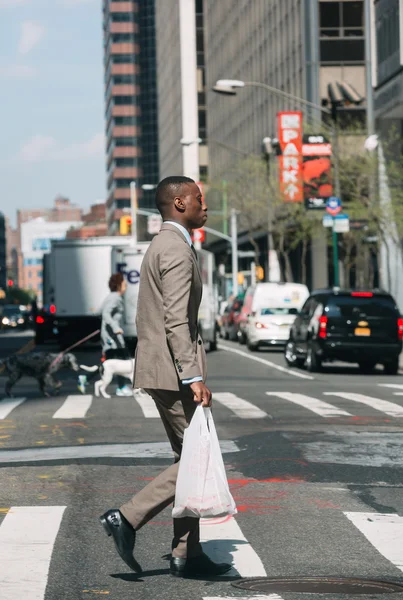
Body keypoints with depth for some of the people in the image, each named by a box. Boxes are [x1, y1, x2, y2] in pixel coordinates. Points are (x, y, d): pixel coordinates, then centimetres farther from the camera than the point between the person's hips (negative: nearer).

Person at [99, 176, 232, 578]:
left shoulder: (161, 246, 19)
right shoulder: (177, 250, -13)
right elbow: (175, 321, -23)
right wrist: (193, 376, -27)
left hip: (161, 370, 10)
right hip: (172, 369, -10)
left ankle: (187, 555, 12)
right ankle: (128, 518, -9)